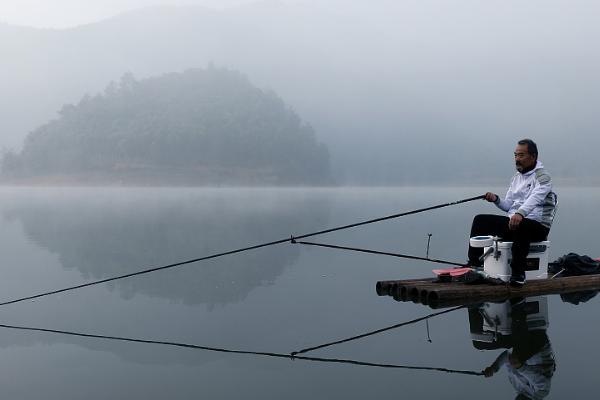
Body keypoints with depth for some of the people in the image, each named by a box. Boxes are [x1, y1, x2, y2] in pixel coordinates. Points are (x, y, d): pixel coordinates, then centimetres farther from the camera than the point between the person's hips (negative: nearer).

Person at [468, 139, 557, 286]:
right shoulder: (517, 177, 17)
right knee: (480, 220, 0)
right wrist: (496, 199, -4)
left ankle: (518, 272, -36)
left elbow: (535, 198, -29)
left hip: (538, 225, -8)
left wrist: (520, 213, -47)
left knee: (520, 226, -41)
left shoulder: (542, 176, -8)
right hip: (513, 220, 8)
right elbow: (508, 206, 18)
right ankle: (474, 263, 3)